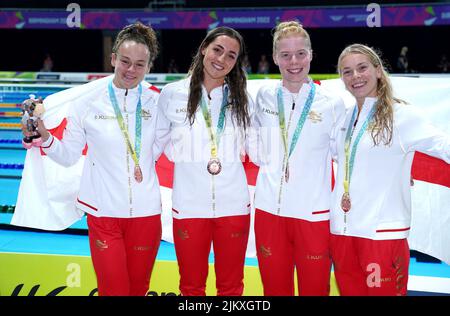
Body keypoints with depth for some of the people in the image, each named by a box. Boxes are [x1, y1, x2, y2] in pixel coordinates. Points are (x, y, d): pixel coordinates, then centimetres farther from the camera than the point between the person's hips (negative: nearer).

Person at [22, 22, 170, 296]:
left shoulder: (156, 102, -1)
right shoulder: (89, 100, -6)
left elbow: (161, 150, 8)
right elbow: (69, 156, -2)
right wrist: (44, 137, -17)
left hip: (146, 211, 2)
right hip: (104, 210, -2)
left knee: (138, 289, 16)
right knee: (113, 290, 1)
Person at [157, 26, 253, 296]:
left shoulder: (242, 99, 2)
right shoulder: (172, 94, -2)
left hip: (233, 204, 1)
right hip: (189, 204, -1)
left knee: (231, 286, 13)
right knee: (192, 286, 12)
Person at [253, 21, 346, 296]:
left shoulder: (332, 103, -3)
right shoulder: (265, 96, 5)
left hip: (313, 211, -2)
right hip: (269, 208, 3)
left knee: (315, 288, 5)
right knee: (275, 289, 12)